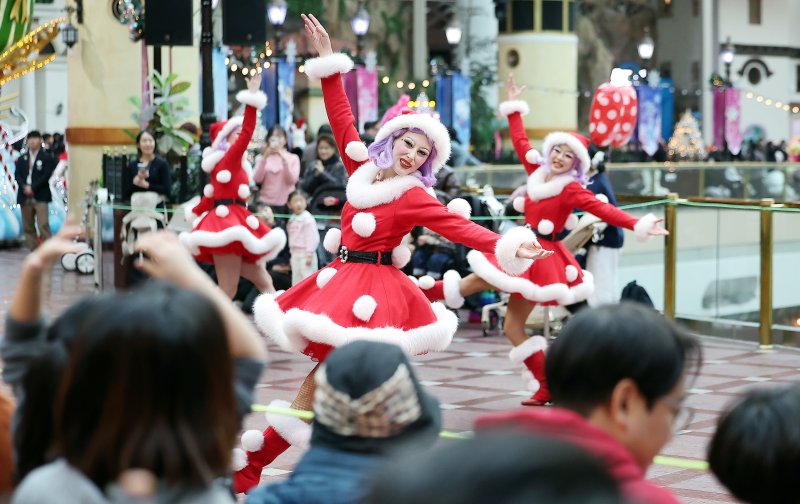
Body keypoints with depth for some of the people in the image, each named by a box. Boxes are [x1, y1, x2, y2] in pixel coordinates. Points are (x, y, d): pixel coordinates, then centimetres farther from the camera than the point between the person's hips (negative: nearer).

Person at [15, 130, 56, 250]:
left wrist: (32, 188, -15)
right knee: (28, 227, 5)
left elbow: (46, 175, -8)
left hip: (40, 196, -5)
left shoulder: (46, 157, 1)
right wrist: (24, 187, -12)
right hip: (25, 197, 5)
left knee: (43, 225, -13)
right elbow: (17, 174, 6)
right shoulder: (22, 159, 15)